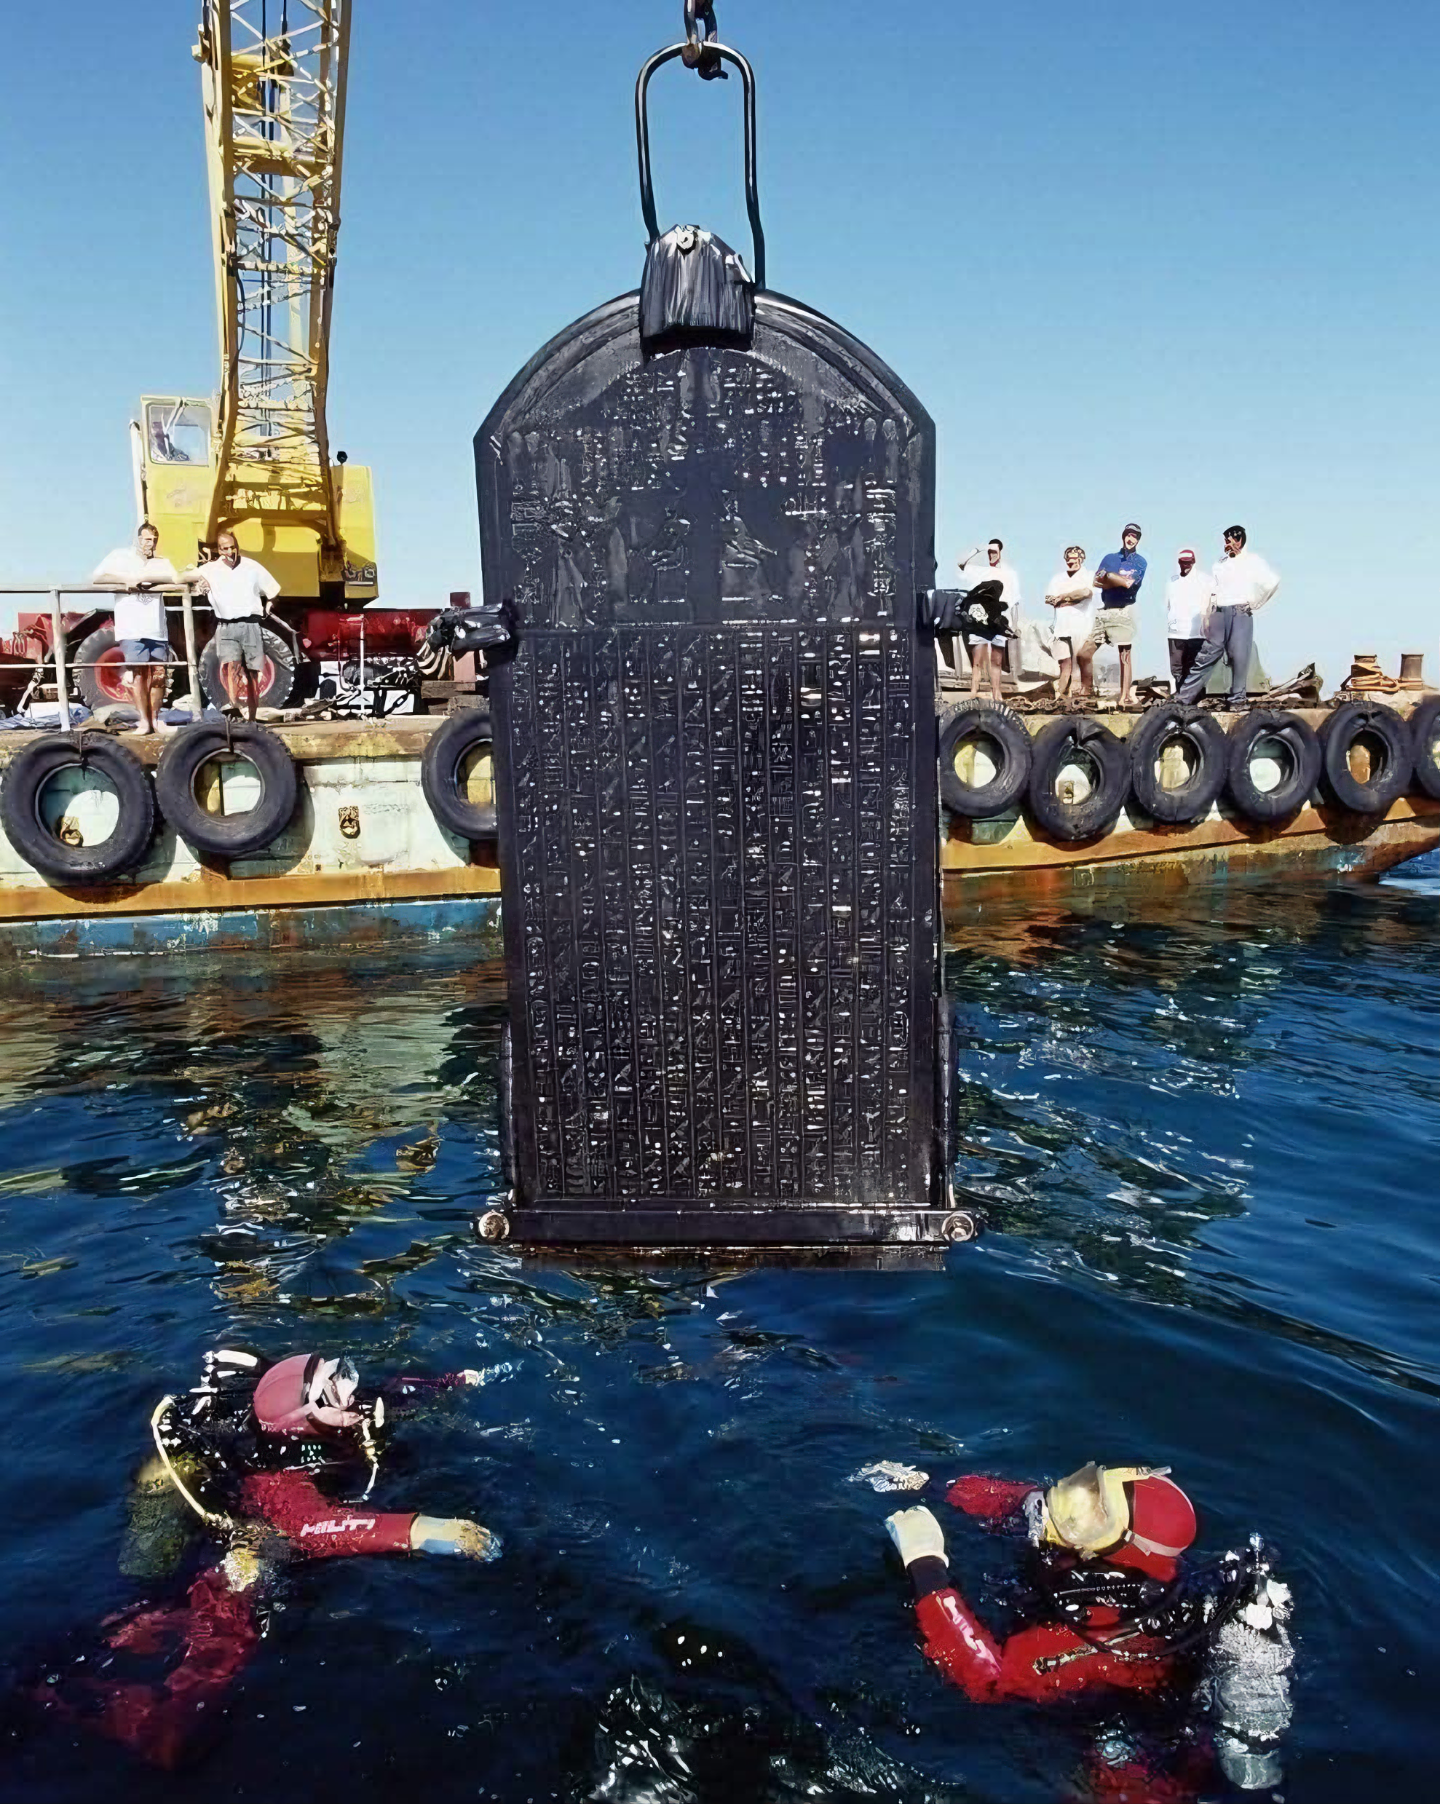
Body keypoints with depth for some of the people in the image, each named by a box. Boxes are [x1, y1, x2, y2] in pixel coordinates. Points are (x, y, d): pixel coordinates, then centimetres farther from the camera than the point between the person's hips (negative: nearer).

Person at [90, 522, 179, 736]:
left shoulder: (161, 562, 16)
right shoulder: (120, 556, 9)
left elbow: (175, 579, -7)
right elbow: (97, 577, -3)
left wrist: (141, 578, -14)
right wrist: (128, 579, -12)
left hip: (157, 628, 3)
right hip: (131, 628, -3)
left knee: (159, 673, 1)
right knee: (137, 673, -6)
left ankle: (155, 719, 10)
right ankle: (143, 721, -4)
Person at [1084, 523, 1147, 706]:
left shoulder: (1139, 562, 4)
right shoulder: (1109, 557, 17)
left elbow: (1128, 582, -13)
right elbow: (1096, 582, 5)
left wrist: (1108, 576, 0)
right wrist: (1119, 581, -7)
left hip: (1124, 612, -5)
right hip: (1104, 612, 5)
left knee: (1125, 656, -5)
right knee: (1085, 653, 0)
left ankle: (1124, 699, -6)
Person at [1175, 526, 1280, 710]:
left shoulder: (1253, 560, 3)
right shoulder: (1221, 563, 17)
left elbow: (1272, 581, -8)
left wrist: (1254, 605, -4)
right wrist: (1207, 619, 8)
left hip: (1240, 613, -3)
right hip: (1219, 613, 4)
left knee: (1239, 657, -4)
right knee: (1207, 654, 1)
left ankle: (1237, 700, 4)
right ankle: (1183, 696, -1)